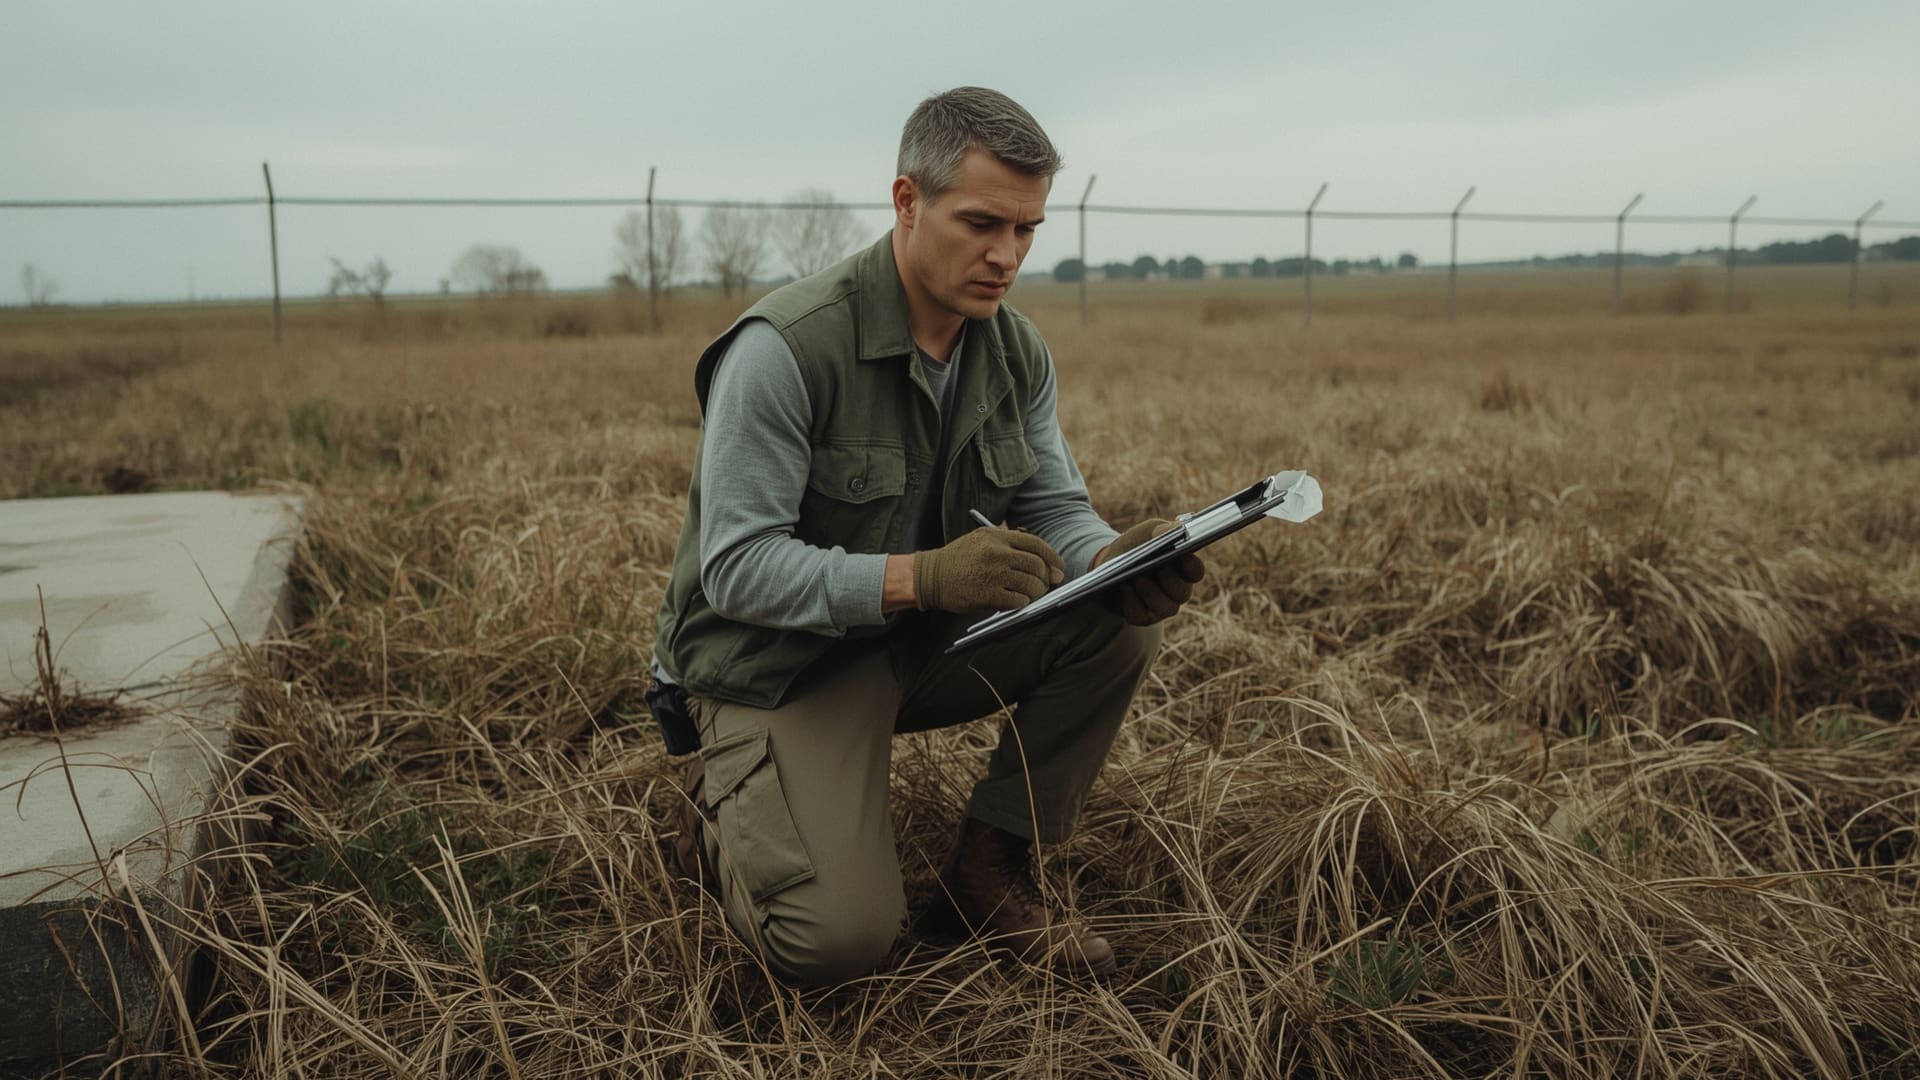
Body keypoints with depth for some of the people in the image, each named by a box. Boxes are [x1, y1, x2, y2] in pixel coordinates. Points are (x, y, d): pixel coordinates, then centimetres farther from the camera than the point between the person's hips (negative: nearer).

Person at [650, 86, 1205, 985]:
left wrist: (1116, 560, -26)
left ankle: (990, 866, 0)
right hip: (774, 659, -6)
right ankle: (725, 817, 11)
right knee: (838, 938, -23)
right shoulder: (786, 347, -25)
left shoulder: (1017, 352, -2)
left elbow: (1055, 509, -1)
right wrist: (919, 575, -40)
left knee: (1120, 627, -15)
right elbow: (736, 569, -26)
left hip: (923, 642, 7)